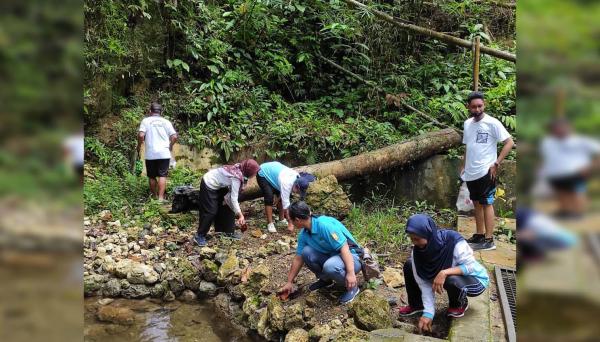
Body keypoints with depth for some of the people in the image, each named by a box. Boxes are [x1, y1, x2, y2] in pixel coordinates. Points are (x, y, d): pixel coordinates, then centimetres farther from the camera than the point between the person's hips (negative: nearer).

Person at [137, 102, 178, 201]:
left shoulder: (146, 120, 3)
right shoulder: (166, 122, 8)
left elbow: (141, 135, -10)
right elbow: (174, 137, 0)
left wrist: (139, 146, 6)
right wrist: (170, 145, 19)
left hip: (150, 154, 0)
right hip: (164, 153, 0)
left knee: (152, 177, 12)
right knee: (162, 176, -2)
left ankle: (155, 197, 20)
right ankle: (161, 197, -12)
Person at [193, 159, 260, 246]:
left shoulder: (239, 169, -10)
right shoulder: (236, 177, -32)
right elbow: (234, 198, -30)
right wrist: (240, 215, -28)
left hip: (217, 185, 9)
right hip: (209, 185, -9)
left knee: (226, 207, 12)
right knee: (210, 212, -7)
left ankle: (228, 231, 23)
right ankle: (200, 236, 4)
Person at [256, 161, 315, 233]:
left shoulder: (297, 178, -19)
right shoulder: (286, 183, -40)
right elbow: (286, 204, -37)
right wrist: (290, 223, -34)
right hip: (263, 174, -7)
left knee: (282, 197, 1)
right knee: (269, 198, -19)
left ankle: (281, 220, 13)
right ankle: (270, 224, -10)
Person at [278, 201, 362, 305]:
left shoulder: (324, 224, -28)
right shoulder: (303, 234, -2)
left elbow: (344, 248, -29)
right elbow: (298, 259, 8)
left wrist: (350, 273, -35)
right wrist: (289, 282, 11)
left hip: (350, 256, -7)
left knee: (330, 266, -37)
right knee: (306, 252, -14)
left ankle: (352, 286, -8)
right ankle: (325, 279, 10)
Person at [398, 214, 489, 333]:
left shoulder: (454, 242, -34)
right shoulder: (418, 250, -19)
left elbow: (471, 266, -28)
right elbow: (424, 283, -17)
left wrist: (444, 272, -41)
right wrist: (428, 313, -23)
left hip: (475, 280, -5)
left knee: (451, 281, -40)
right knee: (409, 266, -8)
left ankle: (459, 304, -4)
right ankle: (416, 305, 10)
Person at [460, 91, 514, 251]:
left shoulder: (492, 123, -11)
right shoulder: (467, 124, 9)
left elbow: (509, 142, -11)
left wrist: (496, 163, -15)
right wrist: (463, 167, 15)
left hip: (485, 172, -7)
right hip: (471, 173, 7)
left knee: (487, 204, -1)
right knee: (477, 203, 14)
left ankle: (489, 240, 5)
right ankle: (479, 235, 25)